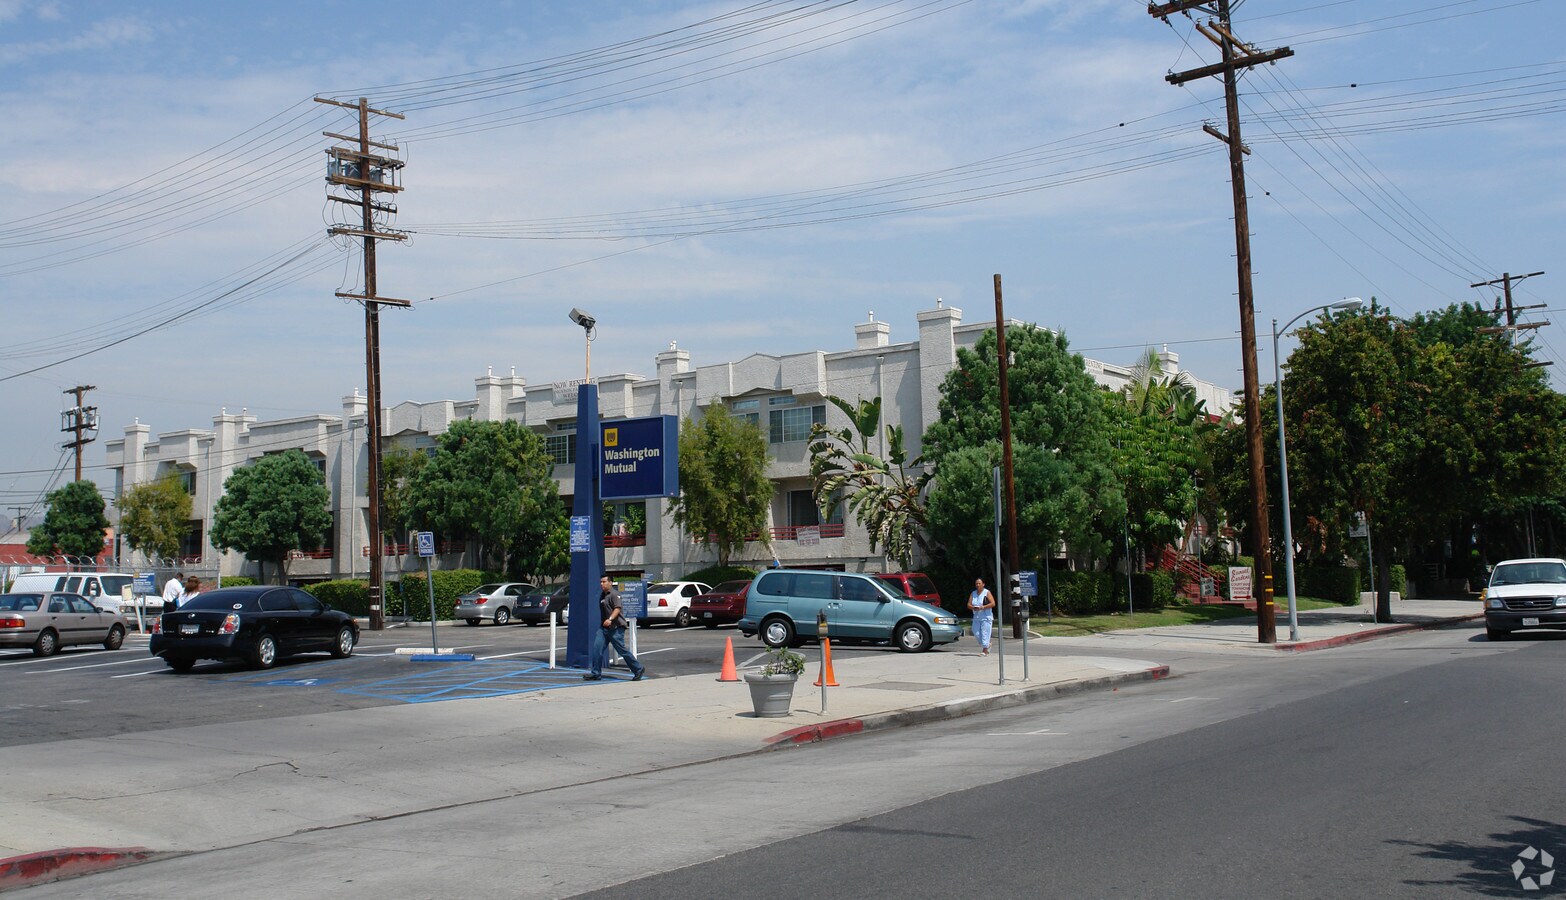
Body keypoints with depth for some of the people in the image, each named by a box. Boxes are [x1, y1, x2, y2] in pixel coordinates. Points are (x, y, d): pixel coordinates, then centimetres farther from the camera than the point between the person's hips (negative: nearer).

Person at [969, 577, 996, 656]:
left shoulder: (987, 593, -2)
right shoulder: (973, 594, 13)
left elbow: (993, 603, -11)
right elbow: (968, 605, 9)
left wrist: (983, 607, -20)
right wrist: (974, 608, -12)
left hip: (986, 617, -5)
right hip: (976, 617, 5)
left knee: (984, 634, -9)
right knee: (976, 634, 3)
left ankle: (985, 651, -6)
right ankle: (987, 645, 25)